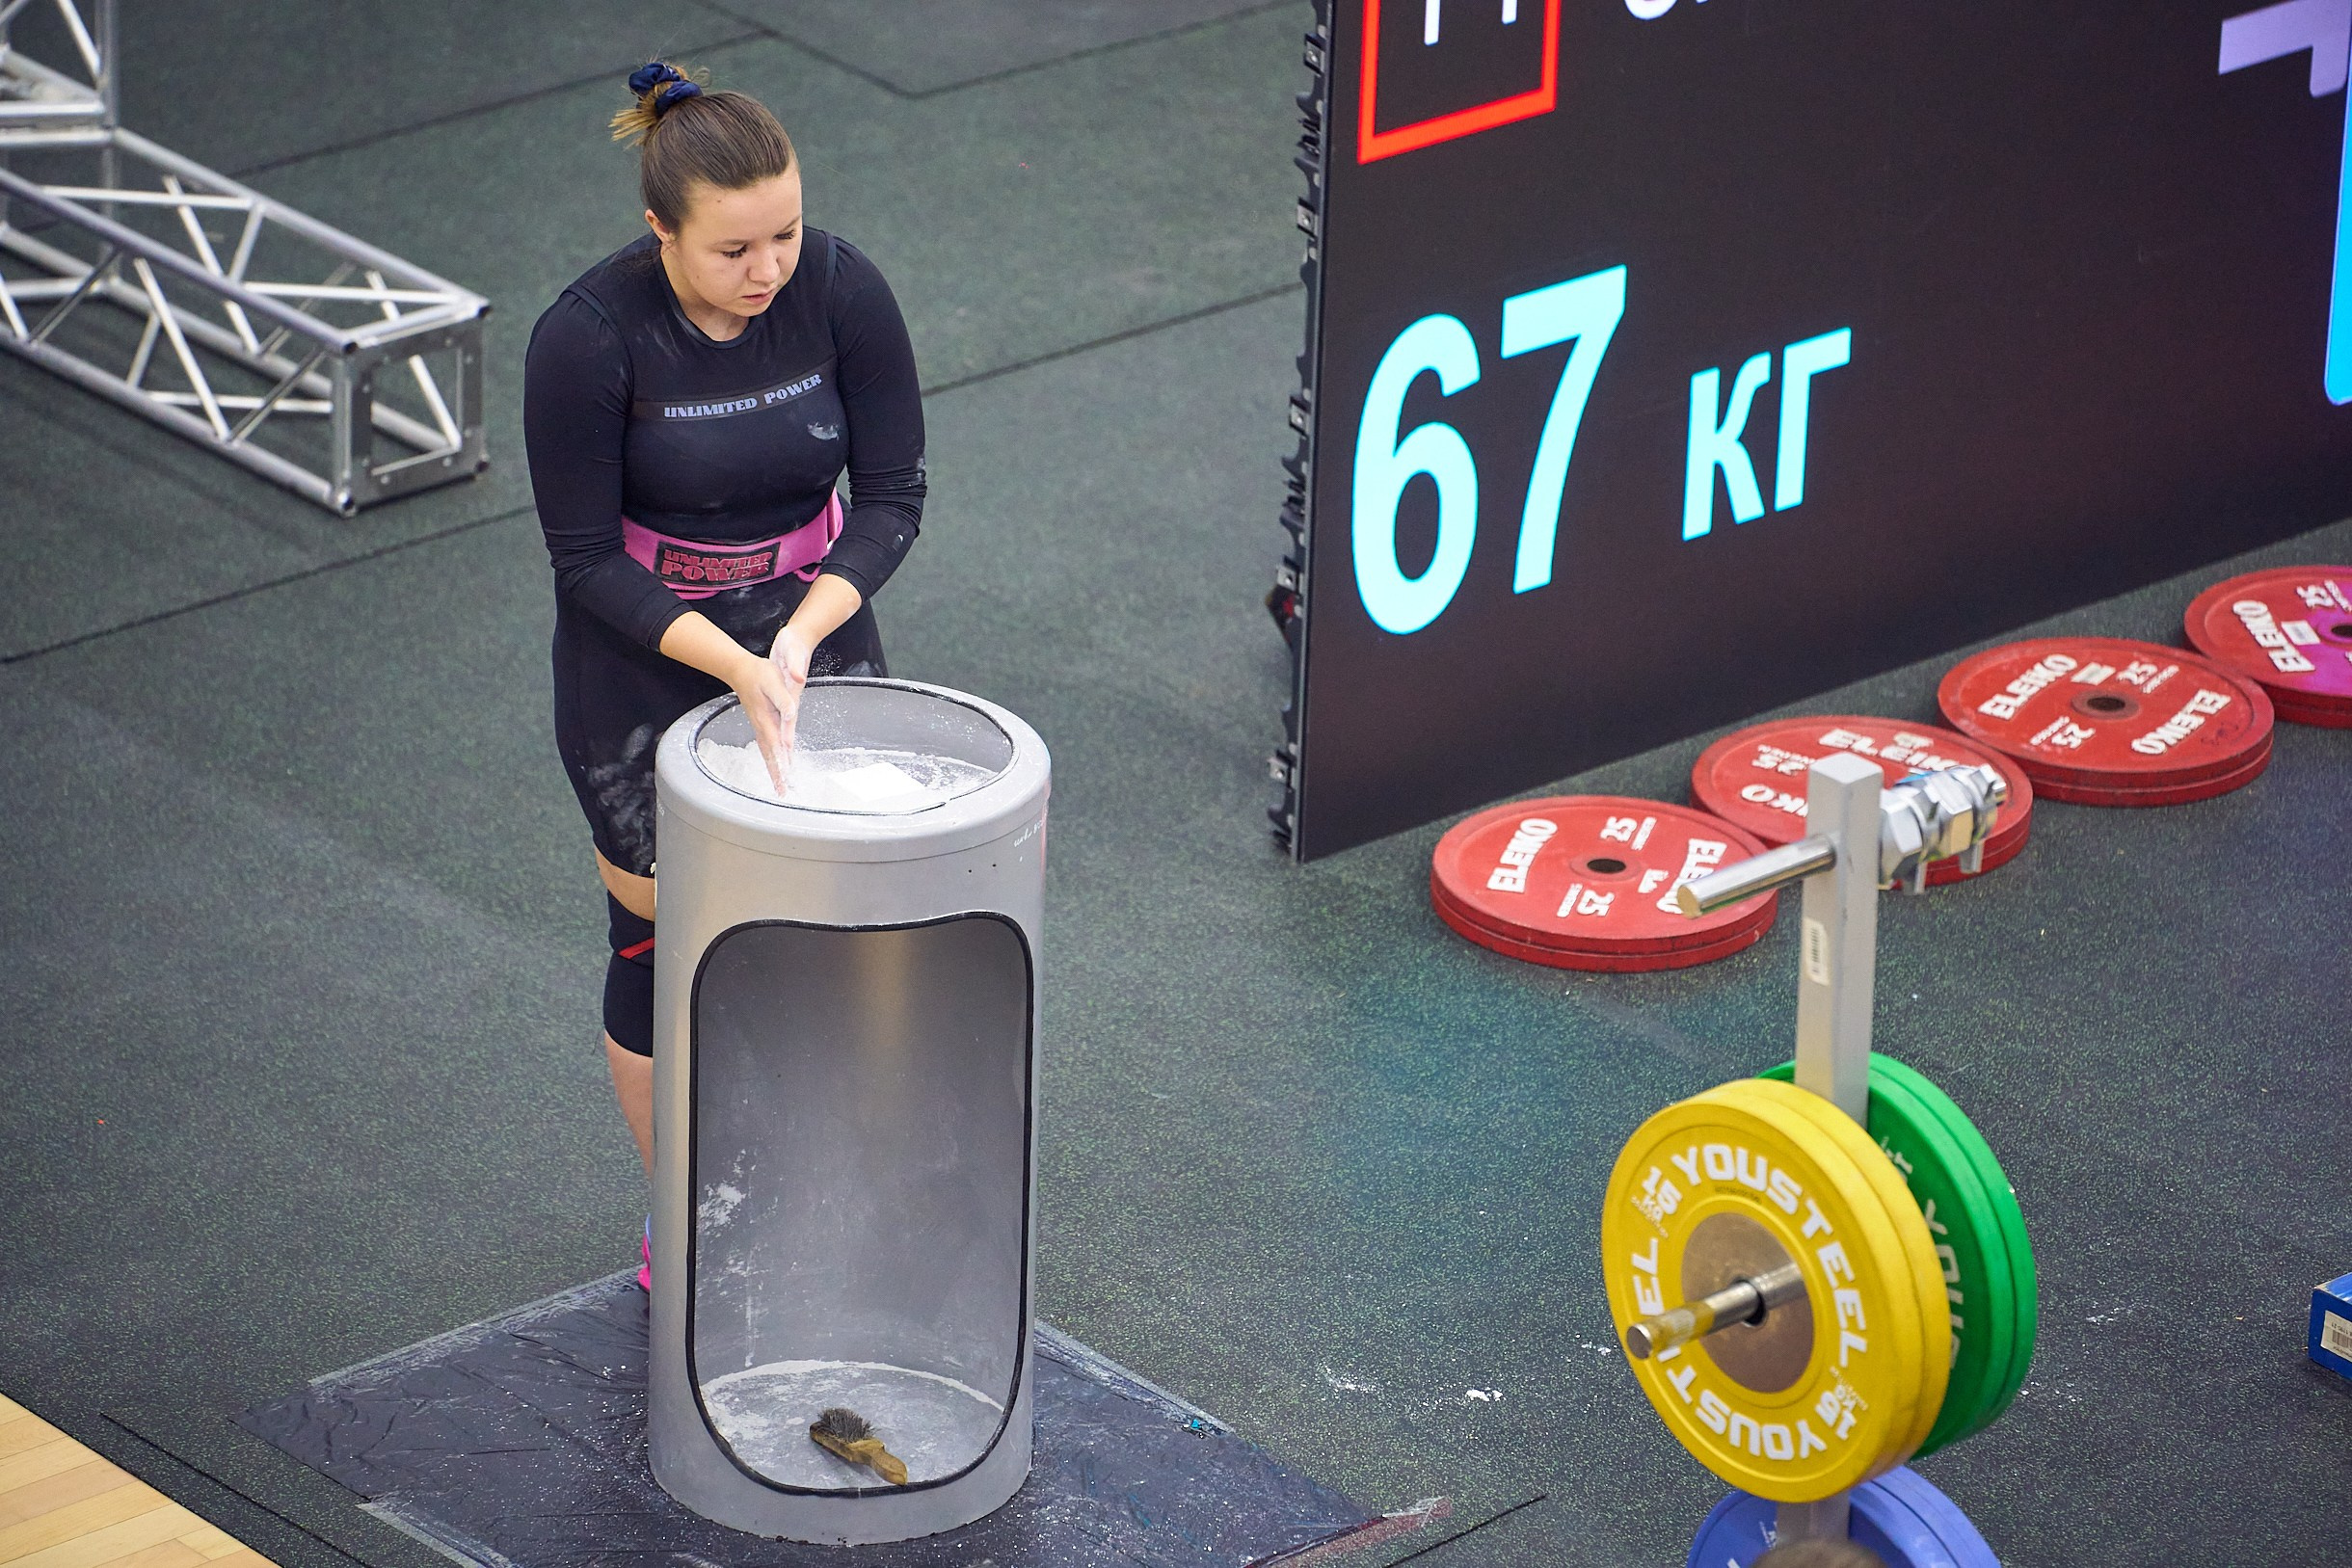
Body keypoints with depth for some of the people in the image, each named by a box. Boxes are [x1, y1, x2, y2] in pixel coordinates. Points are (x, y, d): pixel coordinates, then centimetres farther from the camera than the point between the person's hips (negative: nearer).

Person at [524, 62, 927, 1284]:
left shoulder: (841, 290, -16)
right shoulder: (588, 336, -23)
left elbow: (891, 496, -8)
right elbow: (585, 558, -17)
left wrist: (801, 638, -23)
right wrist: (733, 667, -28)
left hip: (814, 621, 3)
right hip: (640, 656, -3)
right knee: (663, 945, 7)